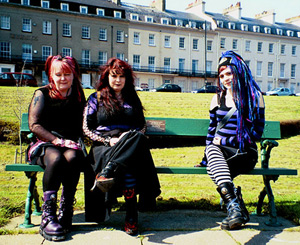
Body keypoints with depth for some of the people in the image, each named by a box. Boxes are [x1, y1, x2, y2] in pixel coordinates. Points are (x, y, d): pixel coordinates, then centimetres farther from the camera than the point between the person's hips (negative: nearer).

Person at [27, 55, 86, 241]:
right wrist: (58, 141, -13)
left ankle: (66, 212, -28)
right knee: (56, 158, -36)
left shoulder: (78, 95, 15)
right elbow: (34, 124, -2)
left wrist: (71, 142, -3)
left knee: (72, 157, -35)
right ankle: (48, 216, -32)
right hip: (43, 144, -1)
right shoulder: (42, 94, 7)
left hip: (70, 144, 2)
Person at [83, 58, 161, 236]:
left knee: (136, 137, -39)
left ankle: (106, 173, -50)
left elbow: (142, 126, 18)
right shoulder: (96, 98, 14)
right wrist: (108, 140, -11)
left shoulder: (133, 99, 22)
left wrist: (128, 138, -5)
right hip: (104, 145, -2)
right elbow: (87, 128, 6)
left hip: (132, 145, 2)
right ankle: (131, 215, -43)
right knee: (128, 167, -38)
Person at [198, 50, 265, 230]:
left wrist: (225, 141, -8)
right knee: (211, 149, -35)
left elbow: (257, 131, -3)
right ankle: (236, 206, -46)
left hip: (245, 153, -3)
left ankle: (234, 209, -29)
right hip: (220, 150, 3)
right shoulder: (218, 99, 16)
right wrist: (207, 158, 7)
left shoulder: (254, 96, 2)